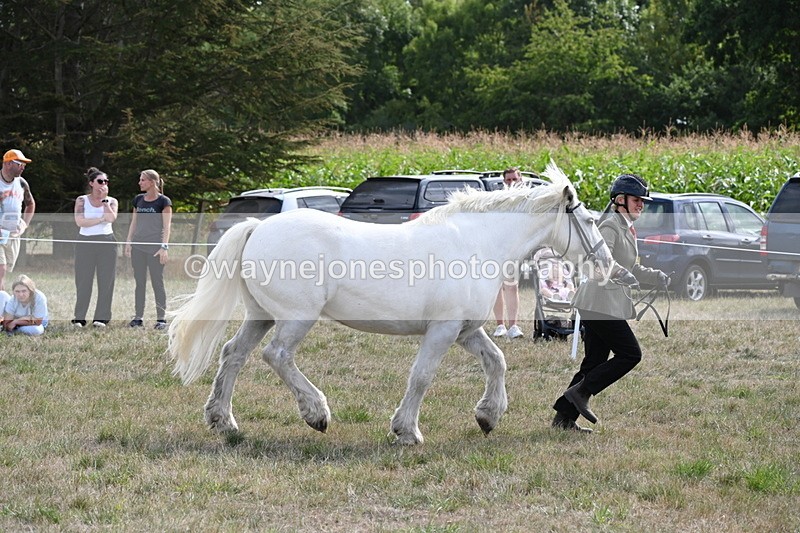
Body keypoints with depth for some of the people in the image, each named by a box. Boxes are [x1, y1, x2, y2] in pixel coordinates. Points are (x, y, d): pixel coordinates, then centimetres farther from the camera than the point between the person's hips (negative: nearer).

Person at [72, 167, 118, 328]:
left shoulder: (112, 201, 10)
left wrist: (104, 199, -6)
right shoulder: (81, 200, 5)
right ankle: (79, 318, 2)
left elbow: (111, 218, -9)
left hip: (106, 242, 1)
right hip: (85, 242, -1)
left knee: (106, 281, -2)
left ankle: (101, 317, 1)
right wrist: (101, 219, -9)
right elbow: (80, 221, -8)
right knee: (83, 281, -2)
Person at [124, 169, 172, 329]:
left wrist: (164, 246, -15)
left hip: (155, 247, -5)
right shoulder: (138, 200, 11)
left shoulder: (163, 201, -5)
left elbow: (167, 226, -8)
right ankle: (138, 317, 10)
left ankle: (161, 318, 3)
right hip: (138, 246, 5)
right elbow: (134, 223, 16)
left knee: (157, 282, -2)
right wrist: (128, 242, 9)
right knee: (139, 282, 6)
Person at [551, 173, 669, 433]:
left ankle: (564, 418, 7)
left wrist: (658, 277, 21)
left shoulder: (628, 229, 21)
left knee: (595, 362, 8)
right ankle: (580, 392, -10)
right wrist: (620, 273, -39)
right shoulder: (610, 226, -11)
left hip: (610, 303, 10)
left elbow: (631, 269, 31)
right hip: (601, 302, -10)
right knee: (630, 354, -11)